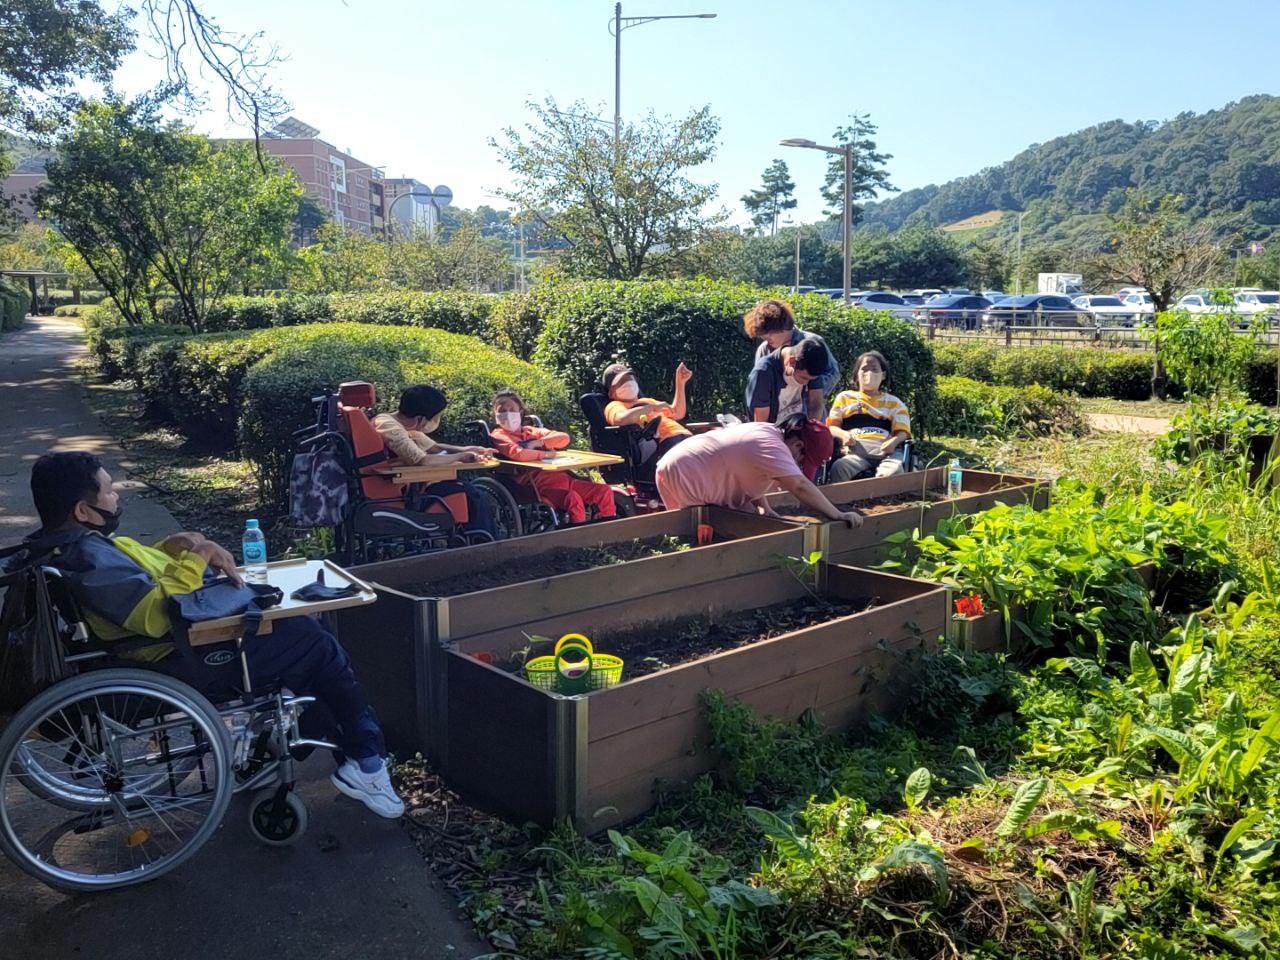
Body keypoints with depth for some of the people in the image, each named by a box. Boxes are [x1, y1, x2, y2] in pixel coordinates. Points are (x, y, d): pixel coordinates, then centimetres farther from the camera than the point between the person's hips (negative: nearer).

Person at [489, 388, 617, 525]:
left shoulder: (531, 431, 26)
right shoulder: (499, 436, 7)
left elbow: (564, 438, 14)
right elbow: (517, 454, -15)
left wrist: (537, 443, 1)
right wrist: (546, 453, -2)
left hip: (560, 476, 7)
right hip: (537, 482, -7)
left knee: (604, 491, -4)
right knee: (573, 499, -35)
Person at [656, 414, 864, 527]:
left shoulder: (767, 432, 9)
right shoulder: (772, 446, -23)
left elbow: (747, 478, 16)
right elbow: (800, 486, -31)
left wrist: (763, 507, 1)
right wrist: (839, 516, -27)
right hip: (682, 478, -10)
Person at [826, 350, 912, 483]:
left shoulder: (894, 403, 27)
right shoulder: (844, 398, 26)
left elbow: (902, 432, 15)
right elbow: (831, 426, 17)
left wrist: (894, 441, -11)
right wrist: (843, 434, -7)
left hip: (885, 451, 0)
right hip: (855, 450, 0)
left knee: (894, 470, -37)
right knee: (838, 468, -36)